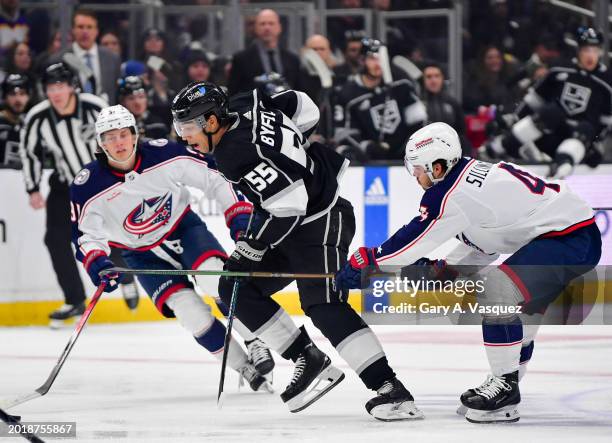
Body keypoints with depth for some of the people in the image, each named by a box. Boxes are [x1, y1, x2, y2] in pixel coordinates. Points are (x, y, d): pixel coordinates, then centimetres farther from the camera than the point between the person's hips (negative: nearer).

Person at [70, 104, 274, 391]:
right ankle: (244, 368, -4)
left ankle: (257, 342, -9)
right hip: (143, 254, 0)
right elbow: (85, 234, -13)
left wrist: (239, 214, -18)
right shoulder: (88, 187, -19)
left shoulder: (163, 154, -19)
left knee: (215, 277, -29)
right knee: (187, 309, -18)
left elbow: (214, 177, -12)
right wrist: (96, 262, -33)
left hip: (183, 226, 0)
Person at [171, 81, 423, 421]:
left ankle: (390, 389, -24)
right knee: (235, 288, 6)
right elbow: (304, 109, 12)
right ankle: (309, 361, 7)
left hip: (319, 222, -11)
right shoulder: (242, 107, 0)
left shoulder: (238, 153, -26)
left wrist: (255, 245, -18)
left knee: (324, 307, -22)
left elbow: (289, 204, -28)